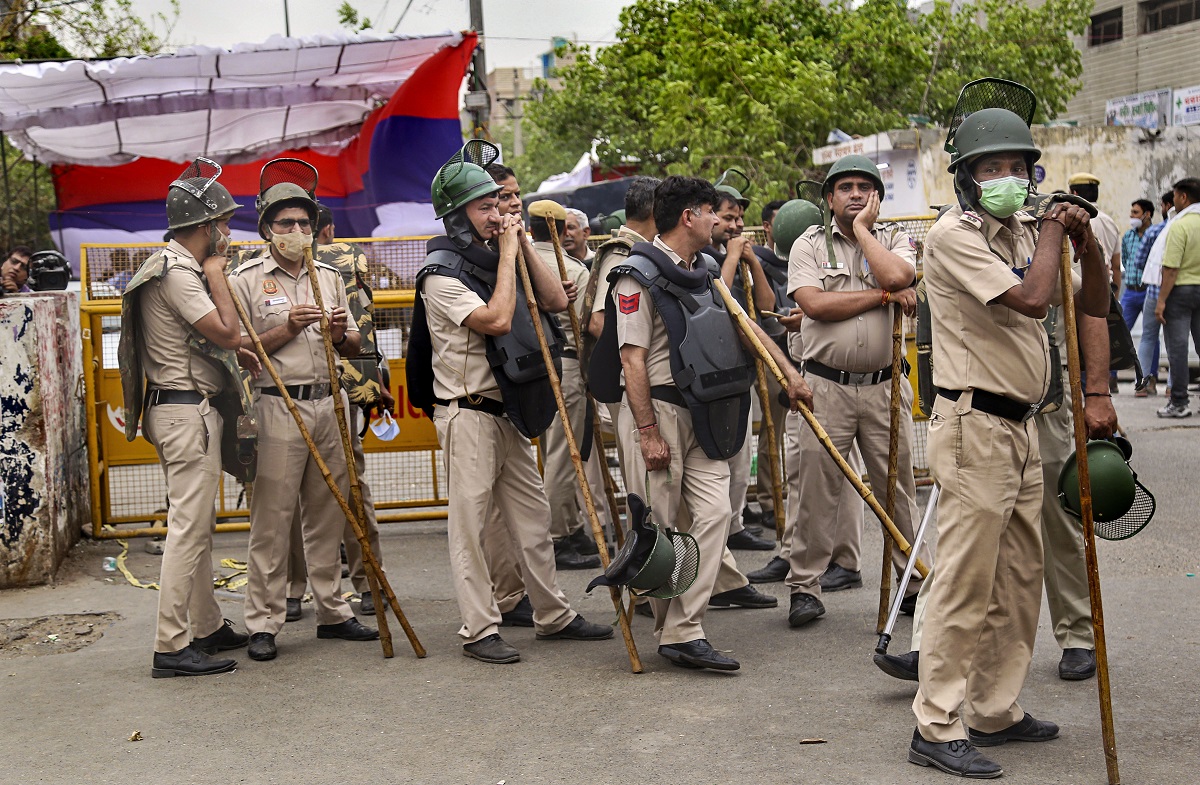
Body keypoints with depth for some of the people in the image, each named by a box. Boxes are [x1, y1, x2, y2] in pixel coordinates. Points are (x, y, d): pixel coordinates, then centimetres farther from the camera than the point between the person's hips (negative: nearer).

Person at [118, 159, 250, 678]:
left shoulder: (183, 269, 17)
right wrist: (216, 276, -9)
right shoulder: (177, 272, -15)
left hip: (187, 409, 11)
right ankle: (172, 646, -8)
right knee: (189, 527, -10)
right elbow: (228, 334, -19)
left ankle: (207, 628, 26)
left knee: (198, 526, 16)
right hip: (187, 410, -11)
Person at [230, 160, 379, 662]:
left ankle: (333, 611, 19)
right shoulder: (246, 280, 1)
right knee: (271, 518, -5)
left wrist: (340, 334, -4)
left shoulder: (329, 277, 16)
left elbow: (354, 347, 19)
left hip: (330, 404, 5)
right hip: (278, 408, -5)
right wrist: (287, 329, -15)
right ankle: (263, 624, 1)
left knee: (328, 515, 9)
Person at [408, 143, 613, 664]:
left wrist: (524, 246, 2)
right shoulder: (442, 275, -11)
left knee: (532, 518, 13)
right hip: (467, 415, -8)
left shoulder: (493, 263, 14)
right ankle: (479, 630, 2)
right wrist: (508, 253, -15)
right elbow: (497, 319, -23)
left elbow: (556, 302, 9)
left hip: (507, 413, 8)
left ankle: (553, 615, 23)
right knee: (470, 523, -3)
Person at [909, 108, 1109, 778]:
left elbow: (1095, 304, 16)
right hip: (976, 428, -9)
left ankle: (996, 711, 25)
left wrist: (1085, 239, 1)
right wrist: (1052, 232, -6)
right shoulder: (955, 234, -11)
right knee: (966, 582, -7)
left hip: (1021, 427, 9)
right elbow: (1032, 297, -23)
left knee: (1020, 581, 13)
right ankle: (937, 728, 0)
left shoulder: (1026, 233, 14)